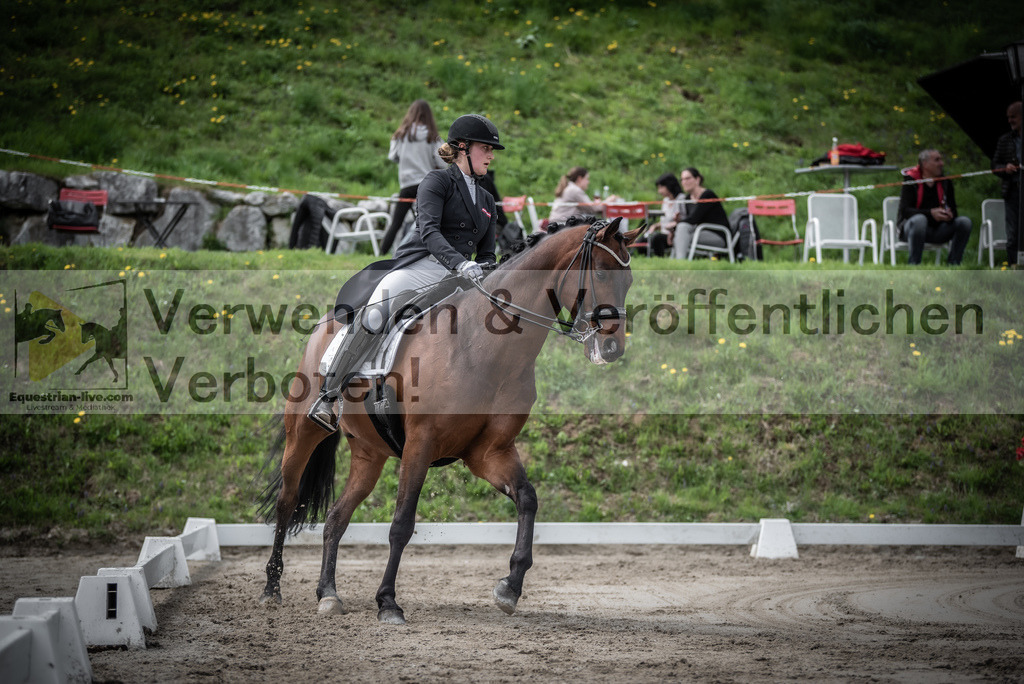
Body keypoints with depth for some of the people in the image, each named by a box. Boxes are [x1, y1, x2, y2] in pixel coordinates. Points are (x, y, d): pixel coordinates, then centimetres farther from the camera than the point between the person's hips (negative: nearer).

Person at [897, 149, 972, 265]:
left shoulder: (945, 182, 10)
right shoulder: (911, 181, -5)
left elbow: (953, 210, 7)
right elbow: (905, 210, -17)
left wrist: (949, 215, -21)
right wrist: (931, 213, -32)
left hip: (937, 229, 5)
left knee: (964, 222, -17)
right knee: (919, 219, -39)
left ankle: (953, 264, -14)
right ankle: (913, 264, -33)